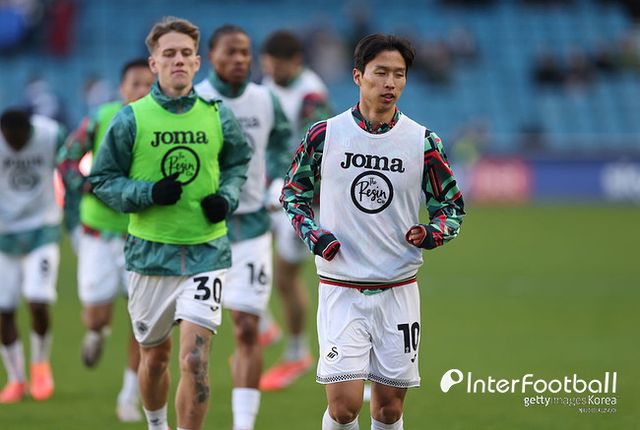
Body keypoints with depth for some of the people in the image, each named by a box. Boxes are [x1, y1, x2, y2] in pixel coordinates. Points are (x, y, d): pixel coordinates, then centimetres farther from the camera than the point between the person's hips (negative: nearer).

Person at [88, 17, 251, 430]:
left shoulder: (218, 116, 1)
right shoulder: (131, 119, -5)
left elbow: (239, 162, 18)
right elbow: (102, 178, 1)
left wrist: (227, 197, -2)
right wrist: (147, 193, -16)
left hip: (206, 252, 0)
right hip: (150, 252, 0)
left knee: (195, 358, -14)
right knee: (155, 354, 16)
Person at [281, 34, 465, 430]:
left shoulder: (423, 142, 0)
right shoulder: (325, 135, -2)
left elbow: (453, 207, 9)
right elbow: (293, 193, 12)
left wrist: (432, 233, -12)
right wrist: (312, 234, -6)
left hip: (399, 291, 2)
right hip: (341, 290, -2)